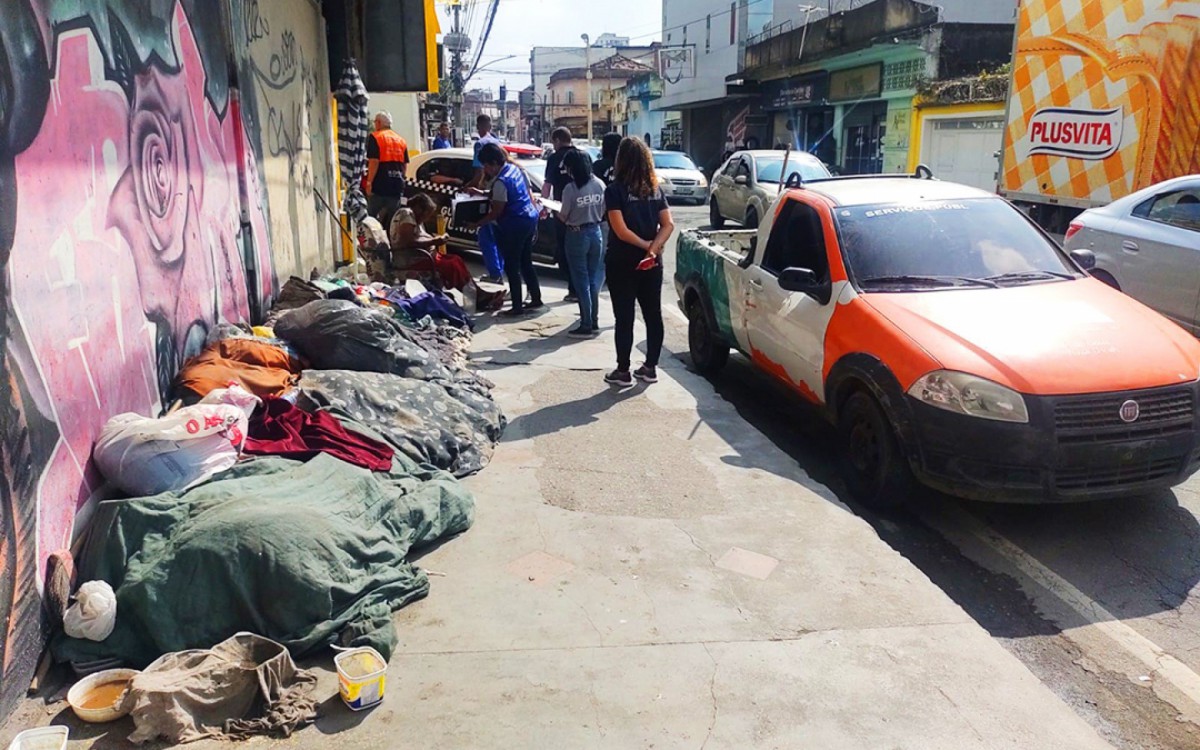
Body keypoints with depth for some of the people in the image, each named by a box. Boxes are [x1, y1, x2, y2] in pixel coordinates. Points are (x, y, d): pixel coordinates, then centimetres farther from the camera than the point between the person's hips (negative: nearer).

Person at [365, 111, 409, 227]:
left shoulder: (375, 137, -5)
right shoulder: (401, 139, 14)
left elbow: (374, 161, -14)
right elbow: (406, 164, 13)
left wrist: (369, 181, -12)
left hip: (380, 184, -5)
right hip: (397, 185, 6)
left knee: (372, 217, 2)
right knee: (392, 220, 9)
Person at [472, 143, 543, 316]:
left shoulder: (501, 182, -20)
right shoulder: (515, 169, 7)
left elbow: (496, 212, -18)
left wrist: (476, 224, -9)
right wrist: (536, 208, 29)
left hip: (513, 226, -10)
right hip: (529, 219, 10)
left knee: (512, 267, 0)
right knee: (526, 263, 18)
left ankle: (517, 307, 4)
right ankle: (536, 299, 25)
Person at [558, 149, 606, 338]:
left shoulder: (570, 188, -17)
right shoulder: (599, 184, -2)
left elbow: (564, 217, -9)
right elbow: (603, 212, 5)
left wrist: (554, 211, 10)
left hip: (577, 235, -5)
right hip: (596, 232, 5)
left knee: (582, 281, 2)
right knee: (593, 280, 14)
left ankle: (587, 326, 6)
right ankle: (594, 322, 21)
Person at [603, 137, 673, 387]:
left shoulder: (615, 190, -10)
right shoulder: (656, 189, 6)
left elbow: (621, 230, -17)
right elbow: (668, 225, -3)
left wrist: (646, 245, -7)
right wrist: (653, 248, -13)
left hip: (623, 263, -5)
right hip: (652, 263, 5)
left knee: (624, 318, 1)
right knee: (653, 315, 11)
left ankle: (623, 371, 6)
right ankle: (650, 367, 18)